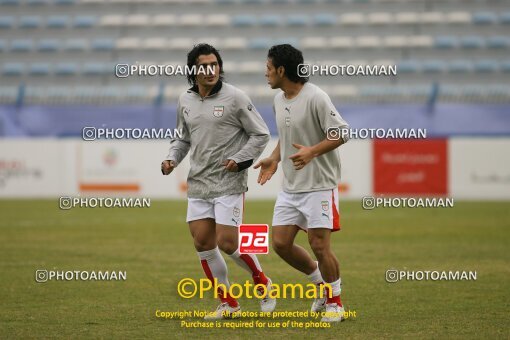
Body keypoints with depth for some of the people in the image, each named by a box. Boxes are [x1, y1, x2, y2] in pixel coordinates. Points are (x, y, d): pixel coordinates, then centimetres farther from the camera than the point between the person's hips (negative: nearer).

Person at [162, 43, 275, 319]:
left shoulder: (234, 98, -8)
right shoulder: (185, 101, 7)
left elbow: (261, 135, -4)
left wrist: (239, 159, -15)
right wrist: (172, 158, 3)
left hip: (229, 183, -5)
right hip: (198, 184, 5)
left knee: (227, 243, -10)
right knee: (203, 244, 1)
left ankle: (261, 281, 18)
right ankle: (228, 303, 14)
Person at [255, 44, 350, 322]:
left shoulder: (315, 98, -16)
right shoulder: (278, 100, 9)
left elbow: (341, 133, -17)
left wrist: (313, 152, -28)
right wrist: (275, 159, 9)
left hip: (319, 185, -8)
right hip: (290, 186, 8)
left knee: (319, 245, -8)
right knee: (280, 243, 3)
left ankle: (334, 301, 11)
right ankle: (321, 282, 24)